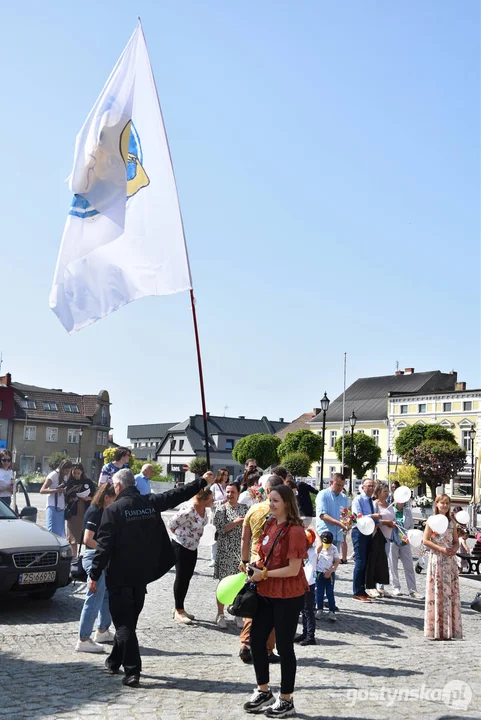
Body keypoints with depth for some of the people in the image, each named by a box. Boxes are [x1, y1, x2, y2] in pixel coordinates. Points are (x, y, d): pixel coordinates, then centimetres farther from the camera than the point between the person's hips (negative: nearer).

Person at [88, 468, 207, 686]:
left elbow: (104, 545, -16)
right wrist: (201, 481, 24)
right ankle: (114, 662, 33)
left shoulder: (114, 509, -14)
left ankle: (132, 670, -6)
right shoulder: (151, 503, -1)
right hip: (142, 574, 6)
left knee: (123, 623, 1)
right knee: (129, 620, 19)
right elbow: (177, 495, 10)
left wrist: (94, 575, -9)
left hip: (119, 576, -5)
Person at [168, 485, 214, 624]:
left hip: (192, 547, 8)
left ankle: (179, 608, 25)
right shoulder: (188, 512, -31)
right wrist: (180, 536, -1)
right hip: (180, 547, -8)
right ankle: (178, 611, 12)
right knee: (181, 578, 0)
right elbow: (172, 524, -18)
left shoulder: (204, 510, -6)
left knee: (187, 577, 13)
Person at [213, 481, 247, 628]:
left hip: (242, 551, 3)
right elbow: (220, 528, -13)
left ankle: (238, 615, 19)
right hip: (225, 551, -3)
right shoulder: (221, 509, -2)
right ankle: (220, 615, 16)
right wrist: (236, 522, -15)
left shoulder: (244, 508, 7)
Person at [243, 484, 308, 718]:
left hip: (288, 597, -8)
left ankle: (286, 701, 22)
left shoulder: (295, 531, -19)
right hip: (266, 593, 8)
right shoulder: (270, 524, 6)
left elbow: (293, 569, -22)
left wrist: (264, 574, -17)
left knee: (284, 646, 4)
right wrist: (256, 568, 0)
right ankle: (263, 691, 33)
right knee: (256, 639, 14)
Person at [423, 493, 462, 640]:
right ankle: (436, 630, 3)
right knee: (437, 592, -4)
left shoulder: (451, 522, 12)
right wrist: (441, 548, -16)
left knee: (451, 593, 4)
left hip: (450, 561, 5)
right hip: (437, 560, -5)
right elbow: (425, 540, -8)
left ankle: (448, 630, 12)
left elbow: (456, 541, 14)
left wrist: (454, 549, -7)